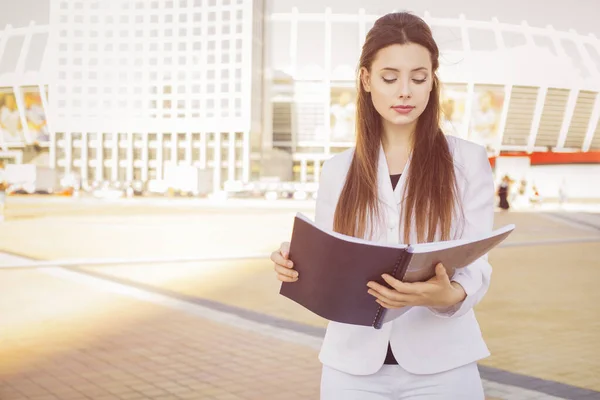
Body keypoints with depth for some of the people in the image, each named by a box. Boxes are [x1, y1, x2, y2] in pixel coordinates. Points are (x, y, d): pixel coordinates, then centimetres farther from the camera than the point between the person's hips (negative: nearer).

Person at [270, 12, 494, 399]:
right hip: (353, 365, 2)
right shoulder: (337, 170, 6)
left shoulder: (468, 160, 0)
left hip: (439, 366, -2)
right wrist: (297, 265, -15)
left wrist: (448, 295, -28)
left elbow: (475, 267, -7)